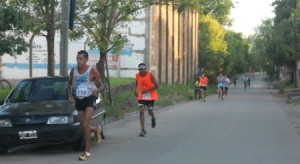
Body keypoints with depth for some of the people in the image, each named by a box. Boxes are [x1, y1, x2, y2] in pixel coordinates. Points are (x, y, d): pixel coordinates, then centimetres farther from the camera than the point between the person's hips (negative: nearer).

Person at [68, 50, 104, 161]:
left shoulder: (92, 71, -10)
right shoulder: (73, 71, 1)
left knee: (85, 124, -18)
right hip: (79, 100, 5)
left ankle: (87, 152, -11)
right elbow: (69, 83, 18)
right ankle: (96, 130, 41)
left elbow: (101, 86, -2)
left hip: (90, 98, -5)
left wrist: (97, 91, -25)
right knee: (83, 127, 5)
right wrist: (70, 96, 2)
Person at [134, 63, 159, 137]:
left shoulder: (150, 75, -16)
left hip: (151, 96, -2)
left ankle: (153, 118, 45)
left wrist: (147, 90, -22)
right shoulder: (137, 75, -4)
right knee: (141, 111, -12)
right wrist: (135, 90, 1)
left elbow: (156, 86, -15)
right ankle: (143, 130, -11)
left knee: (150, 112, 5)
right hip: (141, 96, 2)